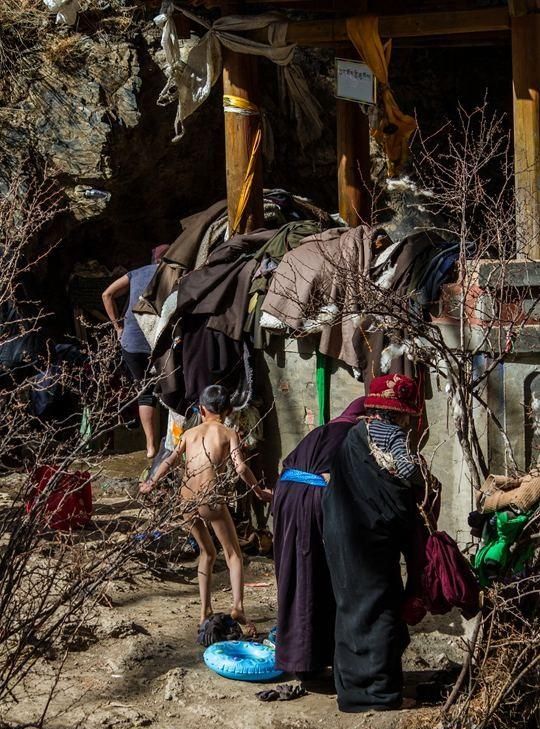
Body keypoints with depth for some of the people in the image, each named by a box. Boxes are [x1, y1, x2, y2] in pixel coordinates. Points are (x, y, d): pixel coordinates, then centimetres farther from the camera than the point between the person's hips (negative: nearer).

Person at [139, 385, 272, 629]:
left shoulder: (190, 433, 15)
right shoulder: (229, 434, 4)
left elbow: (170, 461, 14)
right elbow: (240, 467, -9)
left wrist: (152, 483, 28)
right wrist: (258, 491, 1)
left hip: (187, 502, 4)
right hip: (211, 500, -4)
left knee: (207, 552, 22)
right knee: (233, 554, 6)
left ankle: (205, 611, 18)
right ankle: (237, 606, -14)